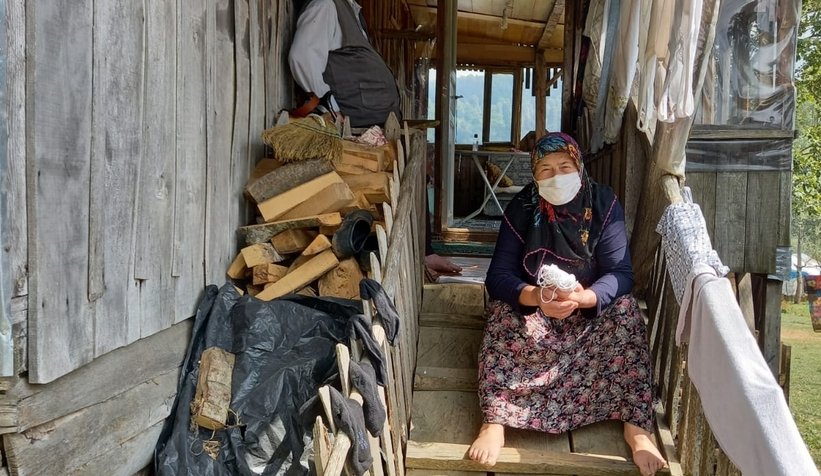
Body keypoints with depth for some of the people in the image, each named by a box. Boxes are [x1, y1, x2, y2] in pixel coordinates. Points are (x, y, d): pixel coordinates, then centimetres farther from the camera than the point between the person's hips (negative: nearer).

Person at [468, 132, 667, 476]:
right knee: (502, 315, -31)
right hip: (531, 305, 0)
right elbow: (498, 276, -17)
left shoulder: (604, 203, -12)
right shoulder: (521, 208, -12)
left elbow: (621, 273, -19)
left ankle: (637, 425, -26)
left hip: (591, 308, 0)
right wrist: (535, 295, -39)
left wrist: (583, 297, -40)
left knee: (625, 311, -30)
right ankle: (494, 422, -32)